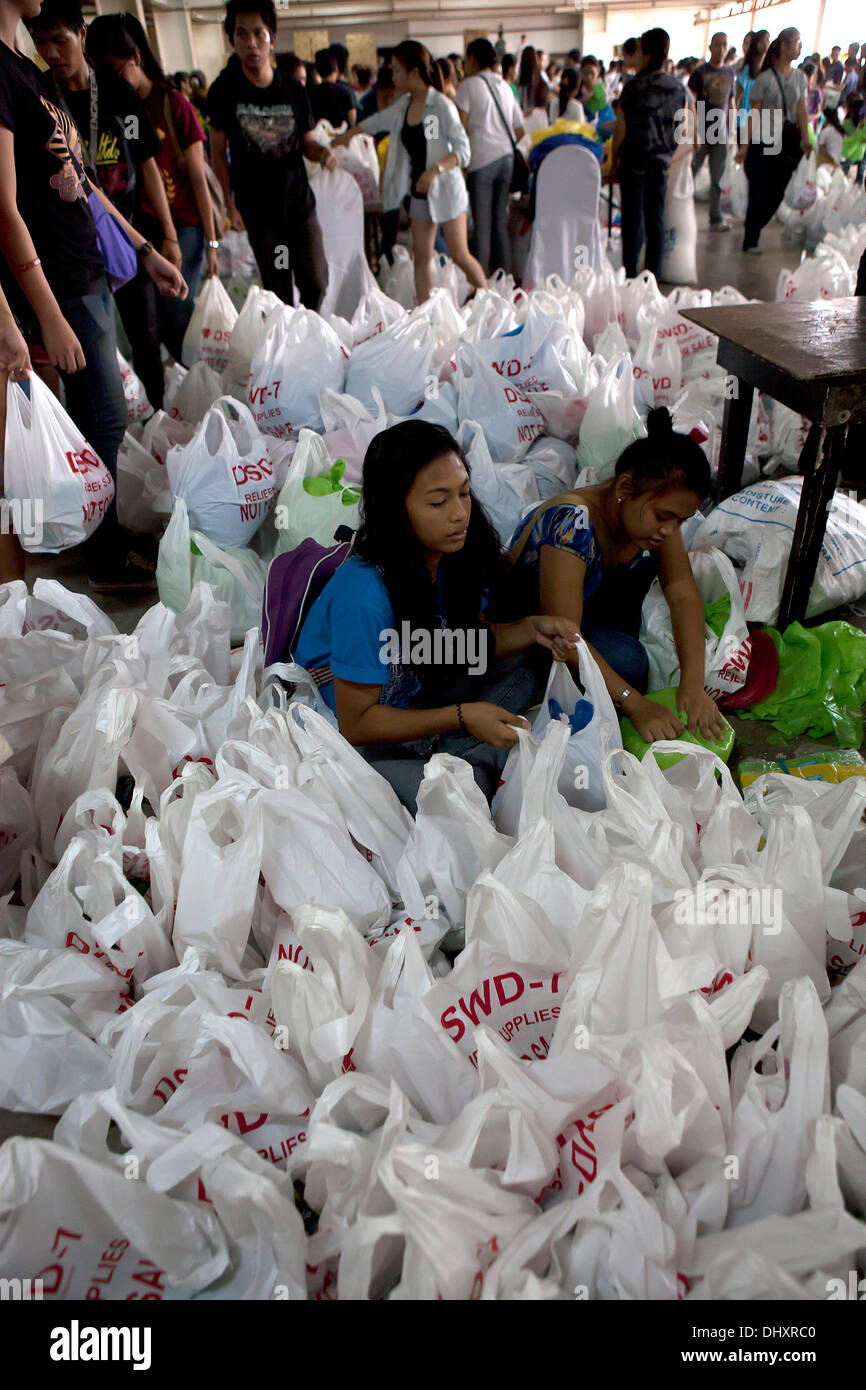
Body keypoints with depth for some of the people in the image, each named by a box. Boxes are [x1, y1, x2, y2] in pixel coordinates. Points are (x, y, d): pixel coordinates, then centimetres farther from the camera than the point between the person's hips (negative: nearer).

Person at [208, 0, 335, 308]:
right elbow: (218, 152, 1)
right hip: (259, 213, -1)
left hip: (300, 205, 1)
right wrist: (230, 204, -4)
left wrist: (322, 152, -16)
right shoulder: (225, 90, -6)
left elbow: (307, 143, 8)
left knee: (316, 285, 1)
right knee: (279, 294, 5)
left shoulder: (293, 90, 0)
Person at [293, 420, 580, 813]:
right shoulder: (364, 596, -33)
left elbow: (471, 643, 4)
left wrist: (531, 628, -14)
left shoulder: (458, 553, -11)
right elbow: (355, 724, -25)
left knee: (522, 670, -1)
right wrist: (462, 716, -30)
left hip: (414, 697, 8)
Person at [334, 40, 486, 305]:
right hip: (419, 193, 6)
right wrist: (348, 135, 28)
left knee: (459, 254, -6)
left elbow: (463, 150, -16)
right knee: (421, 257, 3)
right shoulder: (402, 106, 6)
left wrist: (436, 169, -30)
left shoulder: (441, 105, -13)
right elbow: (375, 122, 24)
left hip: (445, 188, -6)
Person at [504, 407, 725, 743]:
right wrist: (635, 703, -41)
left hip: (591, 604, 7)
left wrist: (693, 685, -30)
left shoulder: (652, 509, -15)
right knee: (625, 660, -31)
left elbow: (683, 594, -18)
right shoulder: (572, 524, -36)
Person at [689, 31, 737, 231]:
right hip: (701, 131, -4)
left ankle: (716, 219, 9)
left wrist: (731, 133, 11)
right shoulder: (700, 72, -2)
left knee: (718, 178, 5)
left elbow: (731, 105, 16)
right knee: (691, 173, -1)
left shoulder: (731, 74, 11)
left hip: (720, 132, 4)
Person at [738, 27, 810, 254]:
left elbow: (801, 111, 10)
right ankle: (750, 240, 8)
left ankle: (753, 231, 21)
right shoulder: (765, 78, -6)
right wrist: (745, 146, -12)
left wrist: (805, 140, 1)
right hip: (764, 139, -5)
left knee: (777, 192, 4)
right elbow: (754, 114, -7)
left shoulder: (800, 77, 9)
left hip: (788, 140, 5)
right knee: (759, 191, -4)